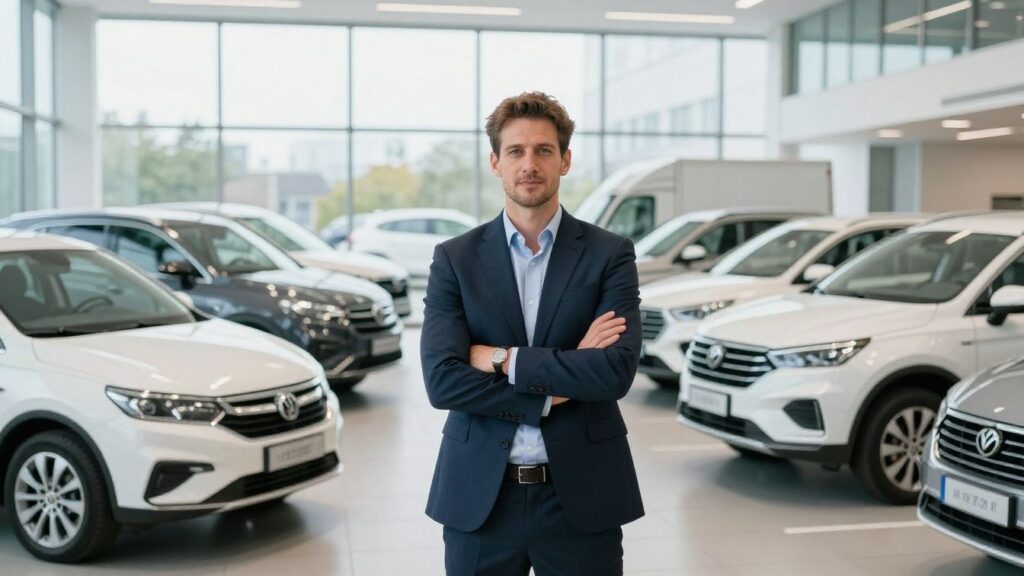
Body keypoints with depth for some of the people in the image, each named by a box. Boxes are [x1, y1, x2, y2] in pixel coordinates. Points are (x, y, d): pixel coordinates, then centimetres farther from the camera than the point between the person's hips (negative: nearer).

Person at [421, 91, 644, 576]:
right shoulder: (454, 259, 1)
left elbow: (616, 371, -14)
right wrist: (556, 388, -14)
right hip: (479, 497, 1)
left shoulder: (610, 255, -1)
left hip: (581, 497, 0)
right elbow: (441, 380, -10)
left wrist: (504, 359, -13)